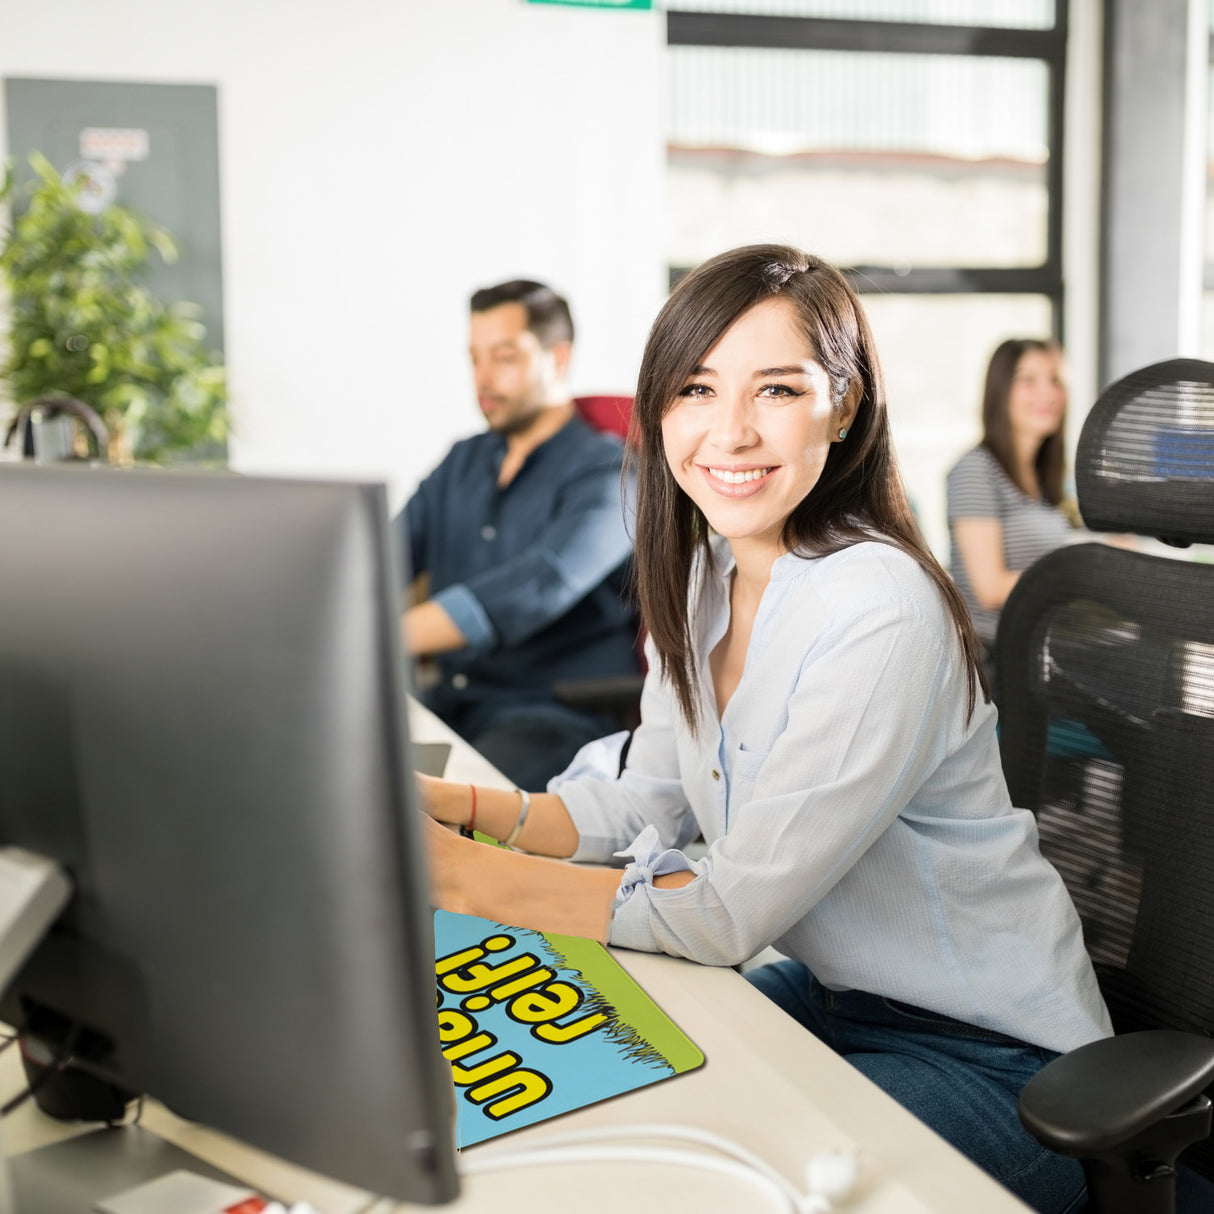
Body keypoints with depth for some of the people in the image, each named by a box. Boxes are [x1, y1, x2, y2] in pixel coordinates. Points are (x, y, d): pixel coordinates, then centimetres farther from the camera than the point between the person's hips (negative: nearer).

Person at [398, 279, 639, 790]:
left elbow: (539, 589, -25)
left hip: (561, 714, -6)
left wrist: (391, 636, -36)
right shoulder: (463, 463, 17)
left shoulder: (606, 473, -8)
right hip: (449, 701, 7)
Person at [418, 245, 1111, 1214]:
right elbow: (644, 807, 4)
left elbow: (731, 913, -25)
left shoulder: (878, 614, -28)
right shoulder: (705, 575, -1)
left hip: (989, 1058, -7)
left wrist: (462, 877, -26)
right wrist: (452, 806, -10)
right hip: (834, 993, 7)